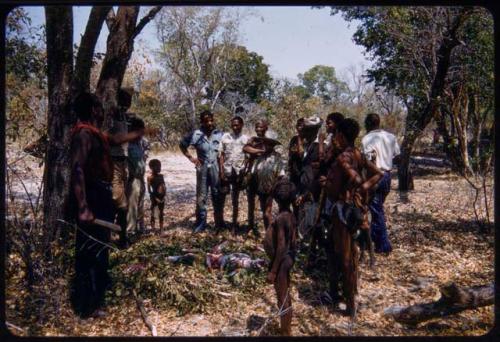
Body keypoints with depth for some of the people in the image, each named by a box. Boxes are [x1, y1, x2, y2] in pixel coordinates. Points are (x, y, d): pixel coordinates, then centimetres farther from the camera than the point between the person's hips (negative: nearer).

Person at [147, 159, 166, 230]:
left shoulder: (161, 176, 5)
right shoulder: (150, 177, -9)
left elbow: (164, 187, 8)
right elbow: (149, 190, -10)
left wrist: (164, 196, -4)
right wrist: (155, 198, -12)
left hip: (161, 197, 5)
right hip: (154, 197, -5)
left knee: (161, 212, 12)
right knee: (153, 212, 4)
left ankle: (161, 228, 21)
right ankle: (153, 228, 11)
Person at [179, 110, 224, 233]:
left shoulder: (219, 134, -4)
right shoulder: (196, 135, -5)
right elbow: (182, 144, 8)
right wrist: (190, 158, 2)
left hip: (216, 168, 0)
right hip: (202, 168, 0)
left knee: (217, 195, 8)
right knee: (201, 196, 5)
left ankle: (219, 223, 21)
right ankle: (201, 223, 16)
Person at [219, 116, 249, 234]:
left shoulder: (245, 139, 1)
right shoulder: (225, 137, 2)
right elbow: (222, 155, 1)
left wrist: (244, 173, -3)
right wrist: (221, 171, -6)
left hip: (238, 172, 0)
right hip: (226, 171, 0)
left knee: (235, 200, 9)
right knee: (221, 197, 1)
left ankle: (234, 224, 18)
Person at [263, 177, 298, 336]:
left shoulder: (280, 219, -24)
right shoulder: (291, 216, 2)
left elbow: (281, 247, -24)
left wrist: (273, 271, -19)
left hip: (281, 262, -9)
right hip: (288, 259, 9)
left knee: (282, 300, 5)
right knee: (286, 297, 22)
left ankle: (285, 332, 18)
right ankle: (287, 329, 37)